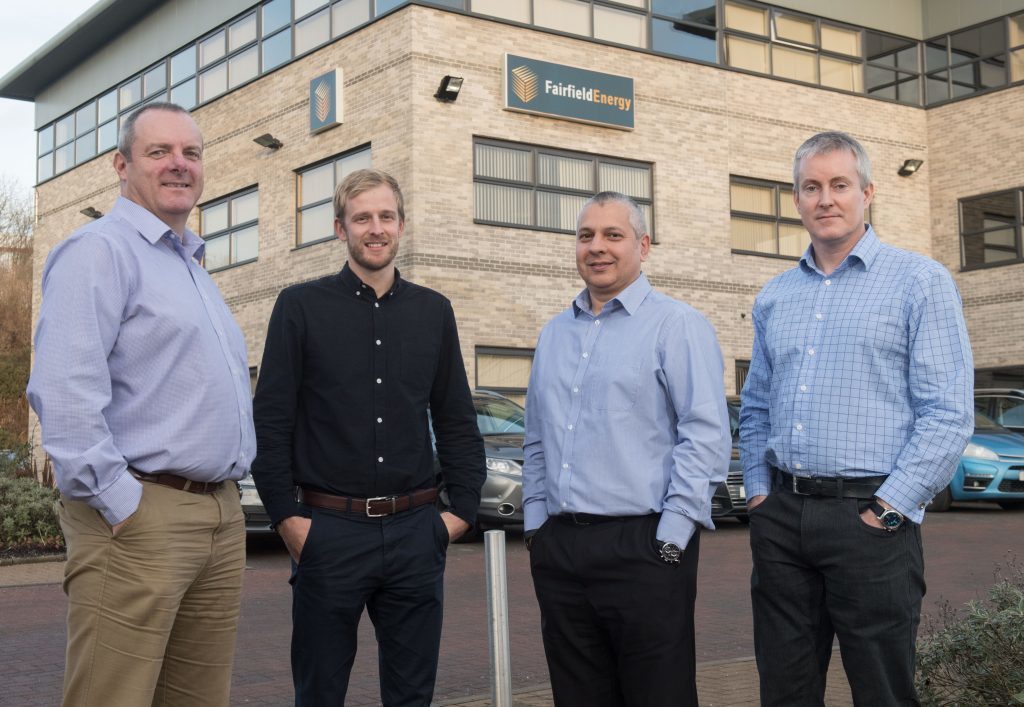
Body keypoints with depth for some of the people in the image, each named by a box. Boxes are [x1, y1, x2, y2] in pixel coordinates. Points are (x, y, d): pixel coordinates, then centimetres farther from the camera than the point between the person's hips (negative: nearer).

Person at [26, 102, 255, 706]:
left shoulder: (194, 267, 21)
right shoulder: (101, 251, -6)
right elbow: (64, 391, -18)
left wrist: (228, 496, 17)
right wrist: (119, 504, -19)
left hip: (222, 516, 9)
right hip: (140, 518, -8)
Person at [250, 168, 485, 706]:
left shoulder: (433, 312, 10)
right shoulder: (301, 307, 1)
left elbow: (458, 422, 13)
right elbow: (270, 422, -2)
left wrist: (461, 510, 4)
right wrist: (288, 518, -8)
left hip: (415, 533, 3)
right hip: (329, 531, -2)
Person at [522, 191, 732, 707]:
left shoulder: (677, 326, -3)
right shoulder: (553, 335, 17)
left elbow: (707, 435, -12)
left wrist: (671, 536, -16)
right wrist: (535, 522, 12)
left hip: (641, 544, -6)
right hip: (557, 548, 6)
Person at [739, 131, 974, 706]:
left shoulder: (920, 282, -2)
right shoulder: (774, 298, 15)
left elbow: (949, 415, -9)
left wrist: (890, 508, -13)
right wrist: (759, 491, 9)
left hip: (869, 514, -5)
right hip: (780, 518, 5)